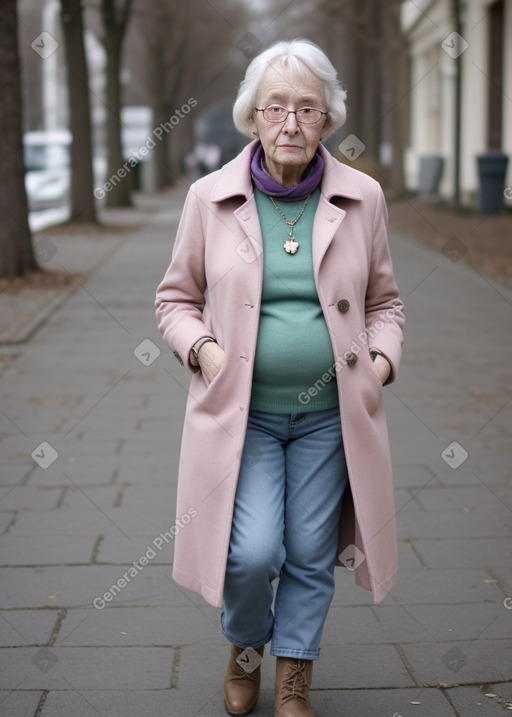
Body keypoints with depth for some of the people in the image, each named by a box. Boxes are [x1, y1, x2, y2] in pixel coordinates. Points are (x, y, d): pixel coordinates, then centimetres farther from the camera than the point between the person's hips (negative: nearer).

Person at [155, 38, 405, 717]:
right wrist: (201, 347, -11)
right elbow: (176, 298, 7)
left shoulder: (362, 197, 0)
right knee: (253, 552, -11)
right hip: (240, 411, -1)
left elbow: (384, 300, 12)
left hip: (330, 414, 2)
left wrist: (384, 357, -5)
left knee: (311, 557, 8)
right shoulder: (211, 197, -3)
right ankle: (245, 648, 24)